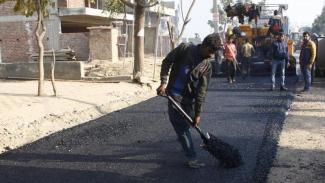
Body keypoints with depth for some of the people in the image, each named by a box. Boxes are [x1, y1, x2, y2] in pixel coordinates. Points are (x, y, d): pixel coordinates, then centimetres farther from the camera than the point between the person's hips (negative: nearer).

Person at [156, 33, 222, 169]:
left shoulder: (207, 66, -4)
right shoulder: (185, 48, -9)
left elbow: (201, 91, -6)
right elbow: (166, 62, -3)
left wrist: (198, 113, -8)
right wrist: (163, 82, -13)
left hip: (189, 98, 3)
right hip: (174, 95, -2)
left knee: (185, 125, 10)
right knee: (181, 126, -5)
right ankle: (191, 157, 1)